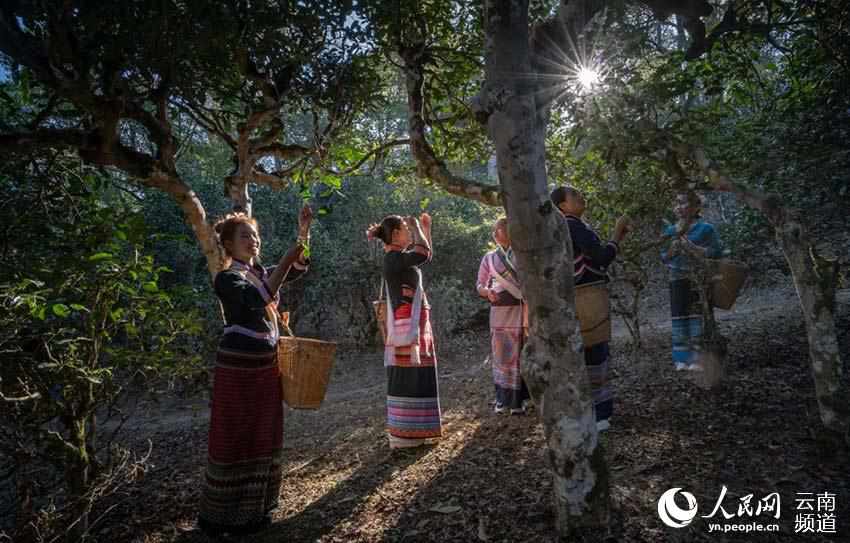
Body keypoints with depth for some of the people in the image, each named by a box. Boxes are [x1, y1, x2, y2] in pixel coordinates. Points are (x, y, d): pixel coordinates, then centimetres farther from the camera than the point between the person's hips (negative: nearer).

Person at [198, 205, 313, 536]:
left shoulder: (263, 272, 11)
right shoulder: (226, 278, -11)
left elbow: (298, 270, -2)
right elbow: (258, 299, -28)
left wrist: (304, 233, -15)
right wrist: (286, 258, -31)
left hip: (266, 365, 7)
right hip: (237, 368, -7)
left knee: (262, 436, 13)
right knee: (234, 439, 2)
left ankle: (253, 509, 27)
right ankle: (222, 515, 17)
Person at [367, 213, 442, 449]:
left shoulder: (399, 257, 14)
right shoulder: (394, 258, -15)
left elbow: (425, 255, 29)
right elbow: (424, 253, -27)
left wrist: (426, 228, 22)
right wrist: (415, 226, -11)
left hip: (414, 323, 10)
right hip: (406, 325, -10)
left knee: (413, 376, 14)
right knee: (405, 377, -5)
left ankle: (406, 429, 24)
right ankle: (400, 434, 2)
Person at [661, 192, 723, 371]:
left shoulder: (705, 229, -4)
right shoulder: (670, 231, 9)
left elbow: (716, 253, -9)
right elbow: (664, 258, 13)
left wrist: (690, 247, -17)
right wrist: (673, 247, -7)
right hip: (677, 281, 5)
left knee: (697, 316, -5)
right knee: (679, 317, 5)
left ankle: (699, 358, 1)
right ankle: (682, 358, 12)